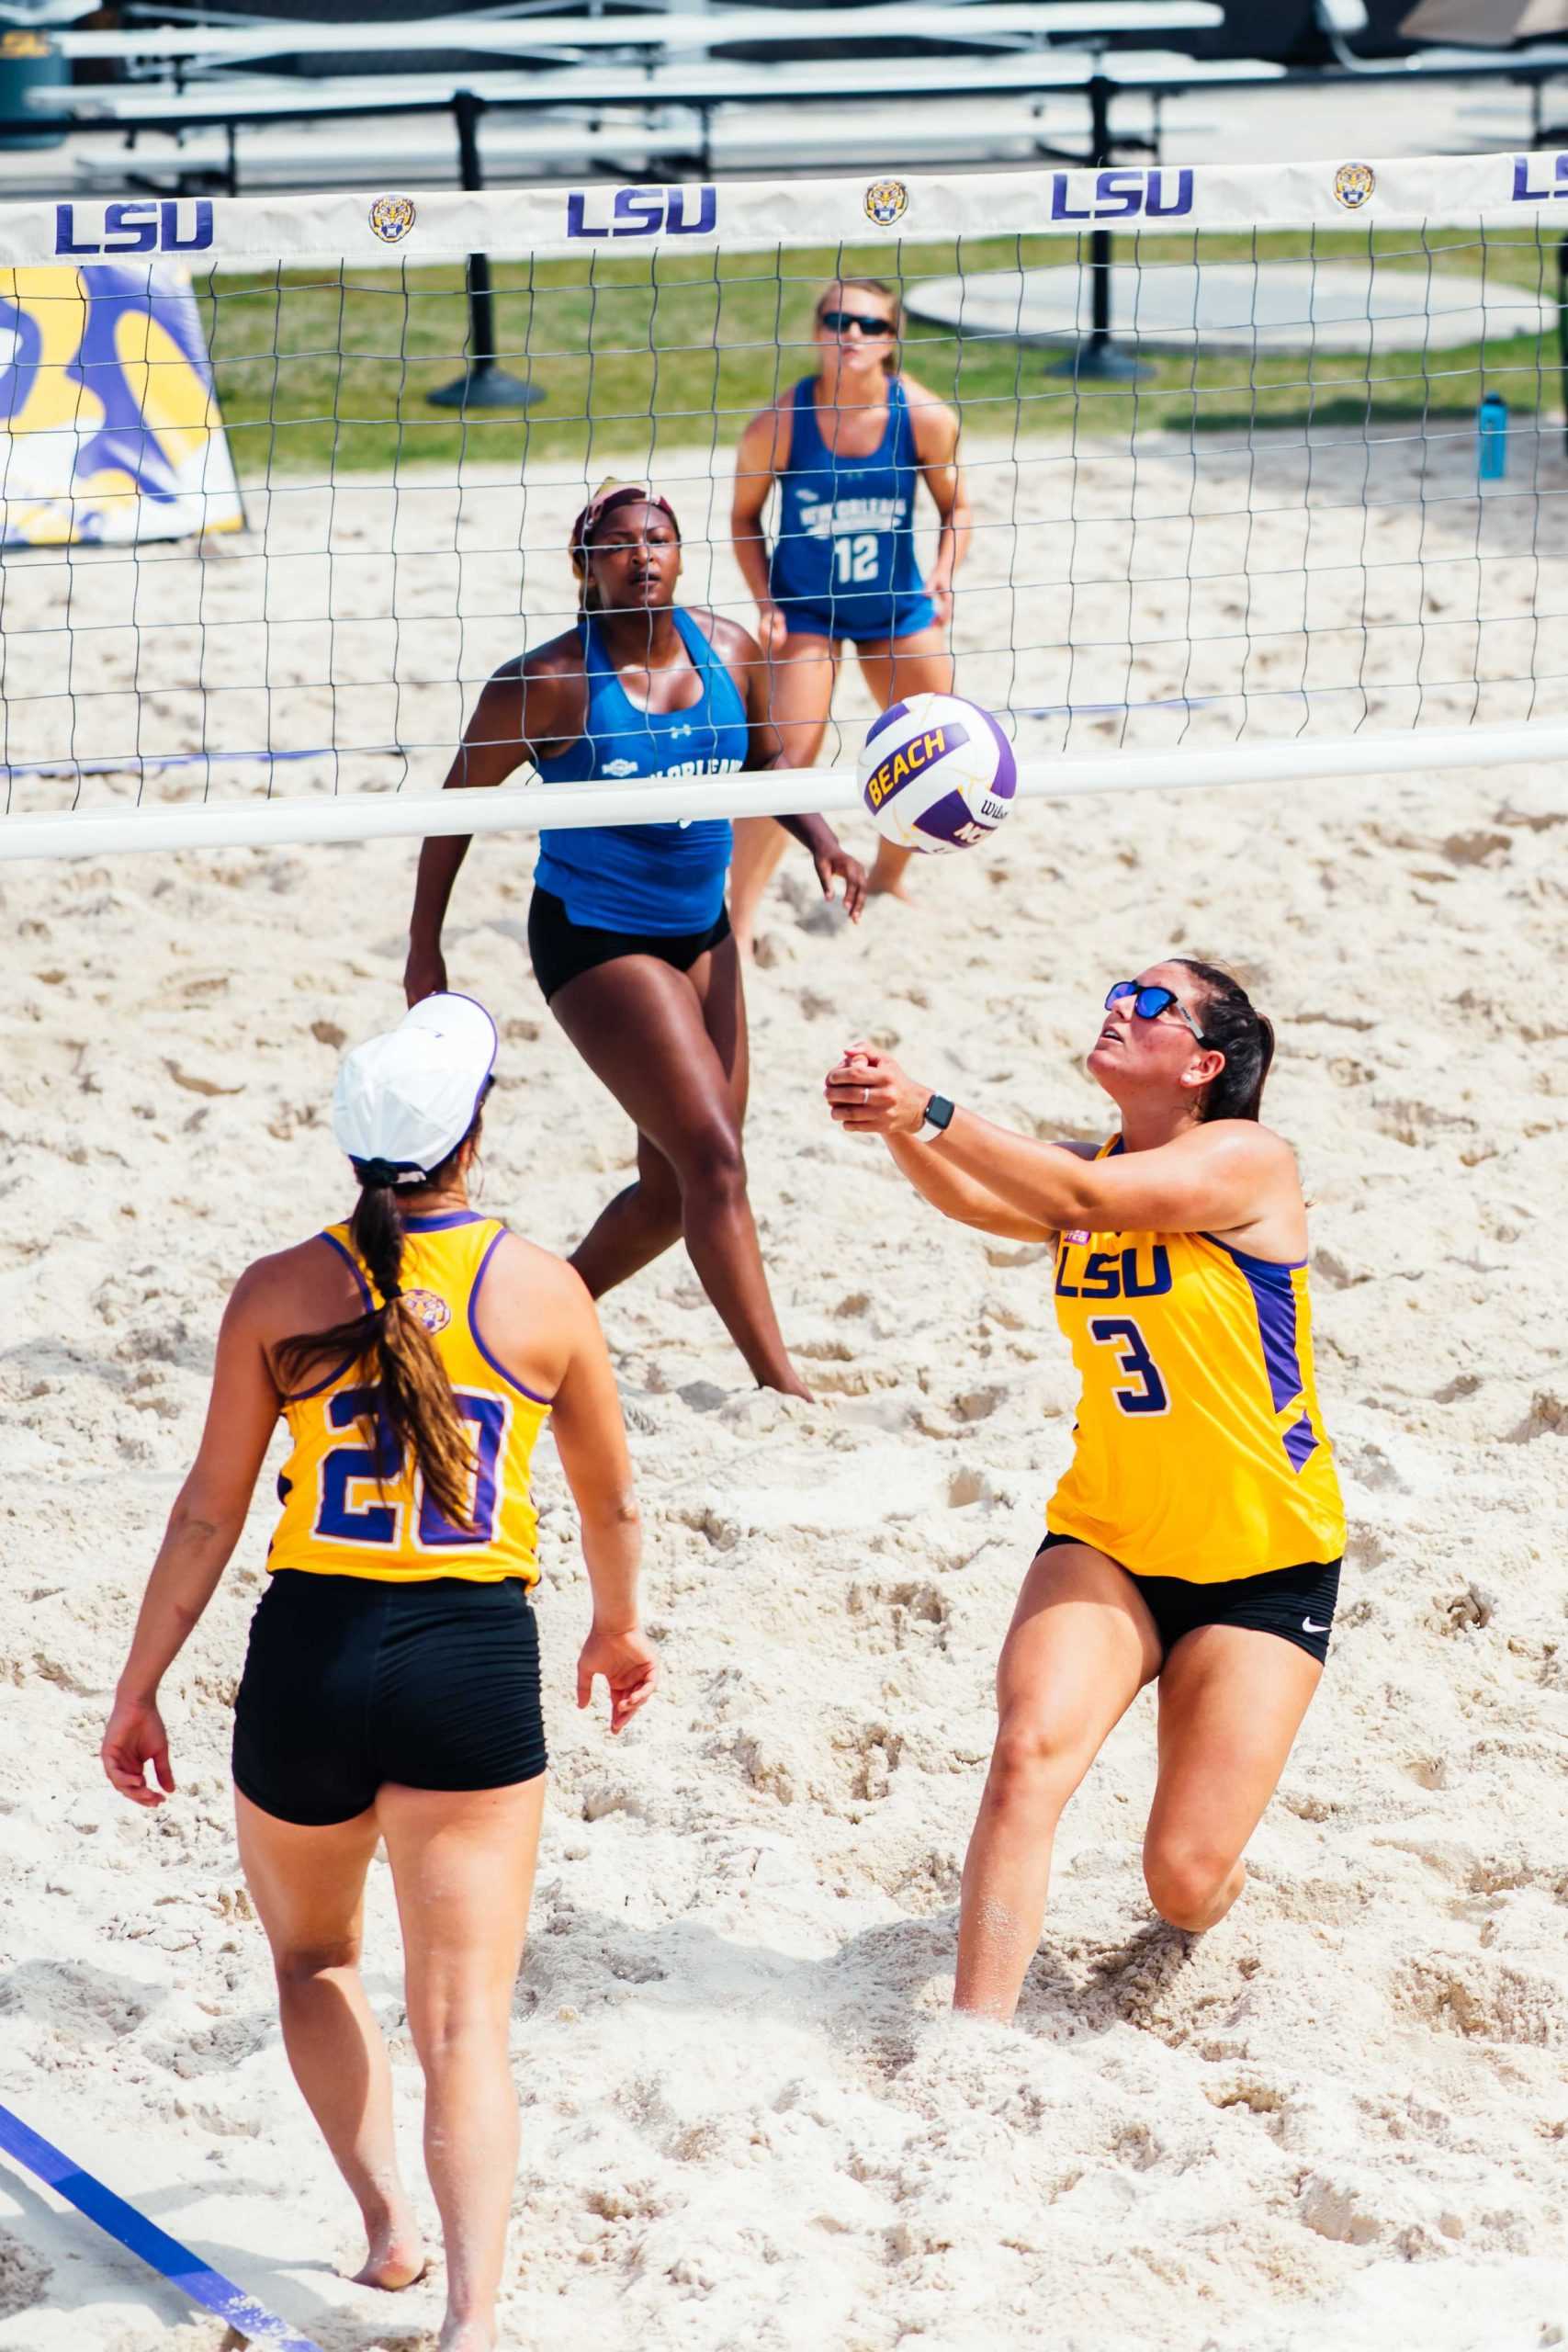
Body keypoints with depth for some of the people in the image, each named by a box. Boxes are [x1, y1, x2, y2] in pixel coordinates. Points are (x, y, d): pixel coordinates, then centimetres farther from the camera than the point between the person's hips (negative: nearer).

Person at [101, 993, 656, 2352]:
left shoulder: (280, 1293, -1)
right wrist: (620, 1627, 32)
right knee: (464, 2019, 1)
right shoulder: (542, 1292, 0)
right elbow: (610, 1499, 13)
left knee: (313, 1956, 27)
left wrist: (140, 1687, 9)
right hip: (475, 1657, -1)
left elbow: (211, 1513, 0)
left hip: (310, 1652, 1)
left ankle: (386, 2212, 17)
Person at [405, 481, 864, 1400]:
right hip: (595, 938, -7)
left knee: (675, 1187, 11)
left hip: (701, 932, 7)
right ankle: (784, 1387, -12)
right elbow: (459, 800, -5)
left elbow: (767, 757, 16)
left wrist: (819, 837, -3)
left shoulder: (730, 651, -2)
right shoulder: (551, 682, -15)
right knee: (713, 1159, -16)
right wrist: (425, 944, -3)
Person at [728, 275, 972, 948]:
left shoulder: (925, 416, -15)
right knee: (788, 761, -15)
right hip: (805, 610, -3)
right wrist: (766, 603, -16)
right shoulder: (780, 423, -20)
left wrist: (943, 572, -19)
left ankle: (886, 878, 39)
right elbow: (745, 516, -6)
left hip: (897, 608, 3)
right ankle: (739, 923, -8)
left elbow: (955, 506, -2)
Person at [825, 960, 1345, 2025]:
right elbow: (974, 1197, -18)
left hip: (1266, 1565, -4)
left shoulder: (1249, 1161, -15)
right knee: (1029, 1750, -25)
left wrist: (934, 1111, -42)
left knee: (1186, 1883, -4)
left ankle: (1216, 1894, 34)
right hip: (1106, 1541, 4)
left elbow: (1087, 1198, -31)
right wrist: (896, 1123, -39)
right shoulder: (1085, 1167, 3)